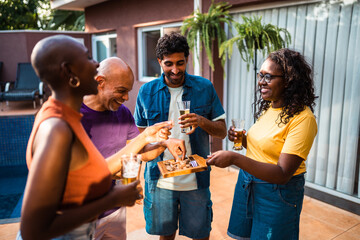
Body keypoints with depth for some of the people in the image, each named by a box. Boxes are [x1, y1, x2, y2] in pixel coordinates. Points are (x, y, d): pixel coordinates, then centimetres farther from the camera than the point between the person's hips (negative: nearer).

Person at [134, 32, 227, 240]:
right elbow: (141, 133, 10)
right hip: (159, 179, 1)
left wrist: (201, 121, -20)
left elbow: (222, 131, -1)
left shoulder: (205, 88, -3)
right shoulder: (147, 91, -1)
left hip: (195, 178, 0)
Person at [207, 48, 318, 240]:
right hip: (247, 184, 7)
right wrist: (242, 139, -6)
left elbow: (282, 174, -28)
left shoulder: (302, 118, -22)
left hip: (277, 193, -7)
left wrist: (234, 158, -35)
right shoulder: (268, 107, 2)